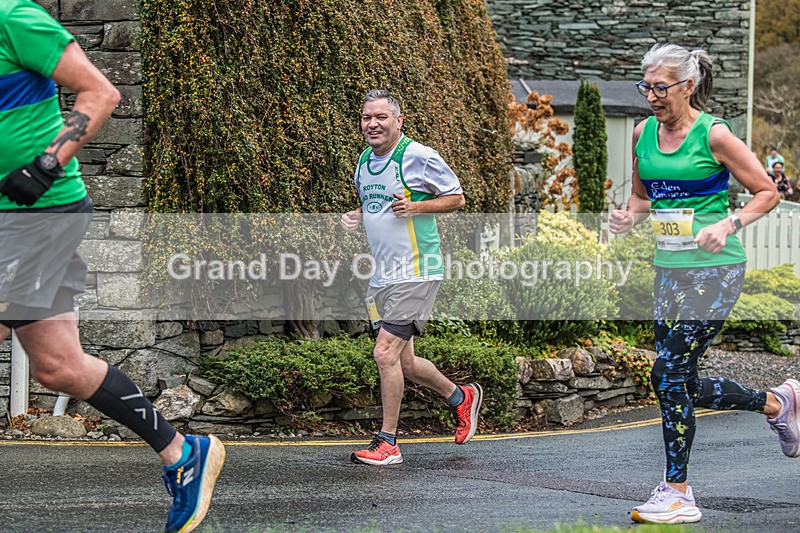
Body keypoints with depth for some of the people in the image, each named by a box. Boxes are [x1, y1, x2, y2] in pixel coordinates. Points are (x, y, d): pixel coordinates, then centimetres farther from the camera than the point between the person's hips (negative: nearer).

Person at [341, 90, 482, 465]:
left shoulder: (419, 157, -11)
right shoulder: (364, 160, 11)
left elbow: (456, 198, -3)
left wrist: (416, 207, -18)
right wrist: (356, 216, 5)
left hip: (415, 272, -8)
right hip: (381, 275, 8)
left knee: (385, 353, -14)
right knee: (403, 362, 13)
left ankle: (388, 442, -4)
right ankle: (461, 397, 37)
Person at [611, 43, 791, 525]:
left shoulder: (713, 134, -11)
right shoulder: (643, 133, 7)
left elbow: (767, 192, -5)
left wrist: (729, 224, -20)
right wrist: (629, 217, -1)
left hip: (715, 269, -7)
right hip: (670, 269, 7)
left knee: (668, 373, -12)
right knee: (686, 386, 11)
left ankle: (677, 494, 0)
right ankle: (778, 403, 36)